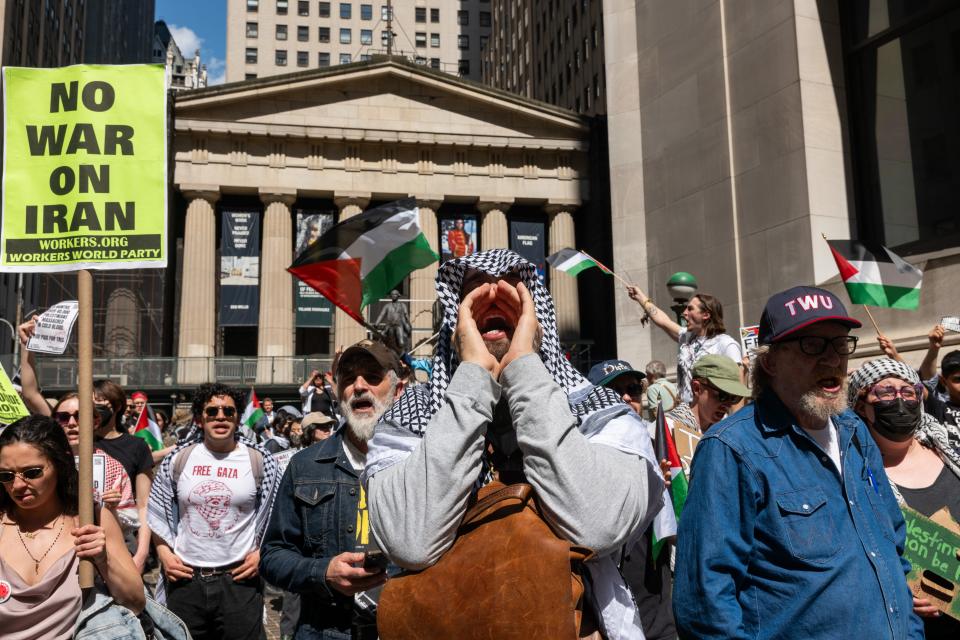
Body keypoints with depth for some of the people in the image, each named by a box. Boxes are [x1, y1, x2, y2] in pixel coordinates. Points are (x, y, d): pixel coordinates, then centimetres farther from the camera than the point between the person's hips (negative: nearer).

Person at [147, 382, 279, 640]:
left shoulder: (260, 461, 0)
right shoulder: (177, 460, 5)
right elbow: (157, 513, 14)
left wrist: (261, 553, -5)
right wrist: (164, 553, 2)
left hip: (239, 579, -2)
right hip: (185, 578, 2)